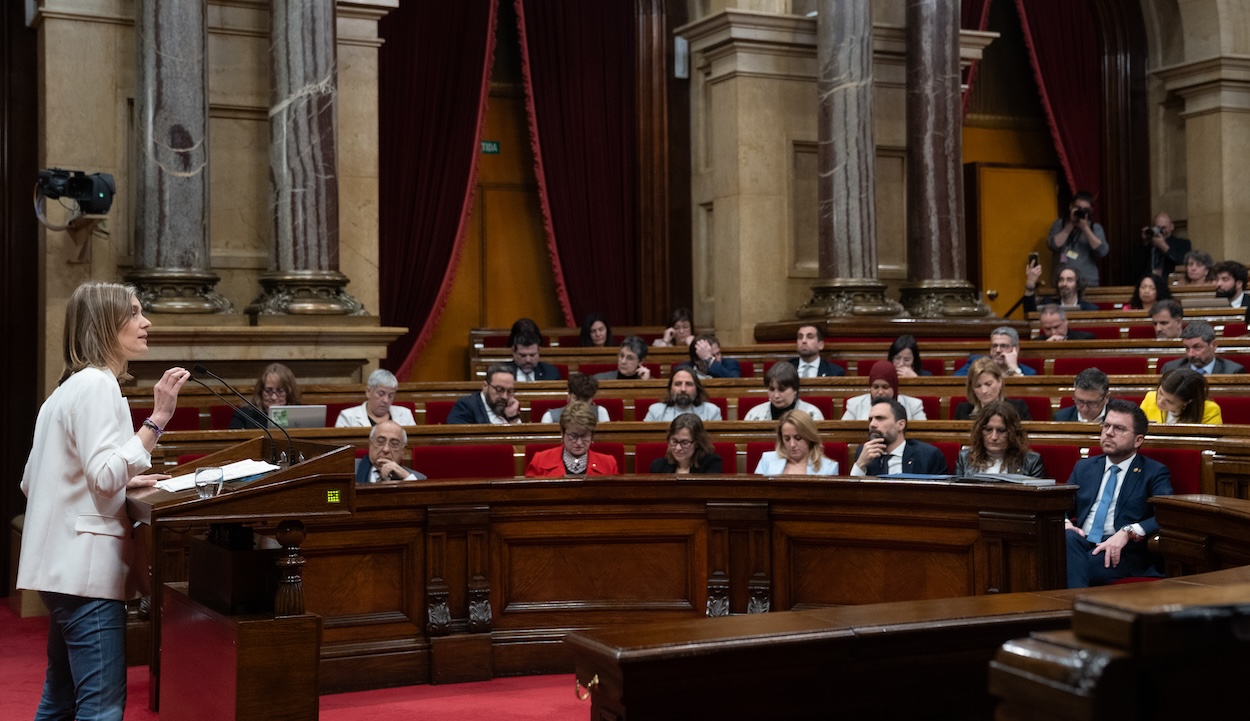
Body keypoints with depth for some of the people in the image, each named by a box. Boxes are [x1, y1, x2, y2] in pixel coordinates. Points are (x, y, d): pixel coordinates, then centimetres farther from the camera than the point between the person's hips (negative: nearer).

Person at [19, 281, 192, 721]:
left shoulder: (70, 387, 19)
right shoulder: (97, 384, -12)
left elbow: (31, 482, 22)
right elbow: (106, 475, -21)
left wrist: (122, 482, 20)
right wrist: (159, 418, -22)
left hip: (66, 567, 10)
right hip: (86, 566, -10)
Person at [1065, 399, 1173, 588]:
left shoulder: (1154, 473, 10)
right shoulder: (1083, 467, 24)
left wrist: (1128, 532, -21)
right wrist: (1064, 523, -4)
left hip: (1123, 553, -4)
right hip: (1082, 544, 5)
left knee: (1074, 566, -37)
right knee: (1067, 537, -34)